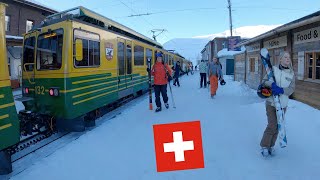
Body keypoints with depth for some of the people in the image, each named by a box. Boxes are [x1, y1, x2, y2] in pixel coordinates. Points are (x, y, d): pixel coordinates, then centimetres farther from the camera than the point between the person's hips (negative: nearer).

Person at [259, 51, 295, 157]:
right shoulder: (273, 69, -3)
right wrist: (272, 84, -24)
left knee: (277, 126, 9)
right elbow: (264, 81, -3)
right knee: (272, 125, -8)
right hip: (271, 102, -3)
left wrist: (282, 90, -22)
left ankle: (271, 146, 26)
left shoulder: (291, 74, 4)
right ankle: (264, 146, 9)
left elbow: (291, 89, -3)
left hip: (283, 104, 3)